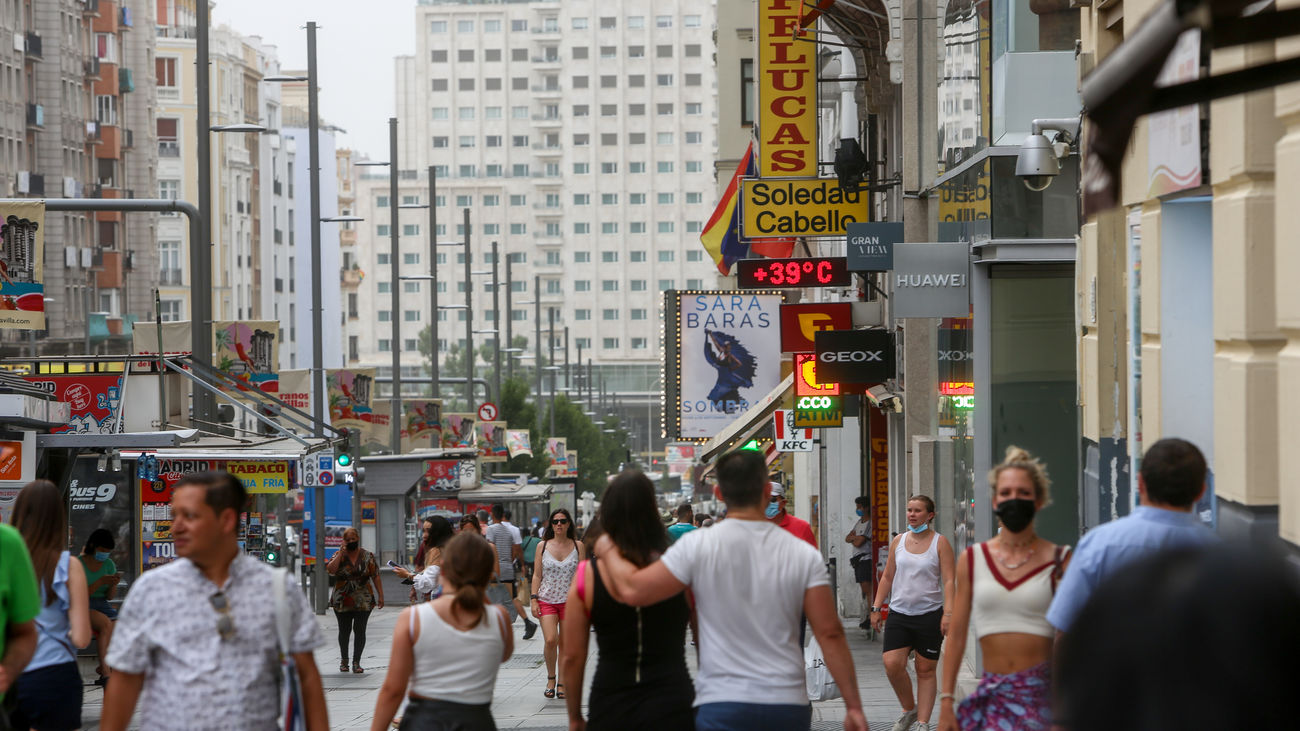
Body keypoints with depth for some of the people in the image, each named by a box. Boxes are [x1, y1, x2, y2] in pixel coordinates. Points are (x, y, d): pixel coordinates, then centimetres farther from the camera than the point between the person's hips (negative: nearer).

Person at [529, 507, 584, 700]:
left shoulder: (577, 546, 5)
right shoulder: (543, 546, 5)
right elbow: (537, 575, 8)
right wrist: (534, 600, -1)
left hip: (570, 601, 0)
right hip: (547, 601, 0)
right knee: (550, 640, -17)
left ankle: (562, 684, 10)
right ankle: (550, 677, 5)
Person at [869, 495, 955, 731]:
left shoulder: (940, 543, -1)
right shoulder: (898, 541, 9)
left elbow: (948, 581, -7)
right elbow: (887, 577, 16)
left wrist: (948, 613, -17)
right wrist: (876, 607, 10)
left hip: (929, 614, -3)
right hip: (899, 614, 3)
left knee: (925, 670, 2)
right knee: (892, 665, -10)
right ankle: (909, 710, 12)